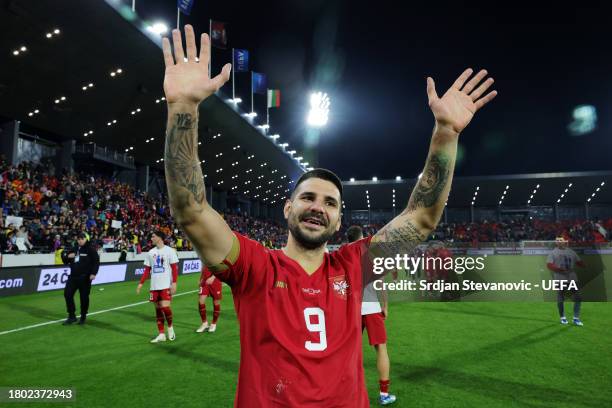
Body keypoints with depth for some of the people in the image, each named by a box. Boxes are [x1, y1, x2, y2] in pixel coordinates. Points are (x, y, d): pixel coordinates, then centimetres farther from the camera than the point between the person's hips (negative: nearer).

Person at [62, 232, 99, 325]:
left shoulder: (91, 249, -5)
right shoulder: (74, 249, 13)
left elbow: (96, 261, -11)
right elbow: (65, 261, 20)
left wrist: (93, 273, -21)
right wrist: (67, 256, -4)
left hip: (85, 277, -5)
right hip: (73, 276, 6)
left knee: (84, 297, 3)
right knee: (67, 294, 0)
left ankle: (83, 317, 19)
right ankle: (71, 316, 13)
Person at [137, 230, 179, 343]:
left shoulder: (169, 251, -5)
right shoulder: (150, 252, 10)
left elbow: (175, 268, -8)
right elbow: (147, 270, 13)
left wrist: (174, 283, -15)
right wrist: (141, 283, 6)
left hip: (166, 285, -5)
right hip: (154, 286, 5)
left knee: (165, 307, -13)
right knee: (158, 309, 7)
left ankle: (170, 327, 13)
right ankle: (161, 334, 15)